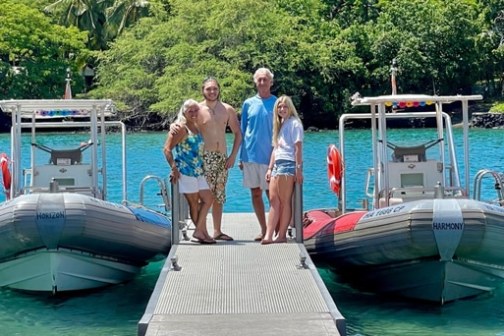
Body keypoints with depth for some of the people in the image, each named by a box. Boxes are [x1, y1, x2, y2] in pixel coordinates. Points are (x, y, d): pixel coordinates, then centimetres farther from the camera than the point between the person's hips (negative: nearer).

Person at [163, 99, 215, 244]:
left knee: (208, 199, 6)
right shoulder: (181, 128, -11)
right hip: (186, 171, -8)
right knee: (194, 203, 0)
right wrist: (174, 168, -20)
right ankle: (201, 232, 9)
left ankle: (200, 232, 10)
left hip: (198, 171, 8)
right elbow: (167, 149, -16)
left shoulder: (196, 127, 12)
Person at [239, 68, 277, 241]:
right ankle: (264, 230, 18)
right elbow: (242, 131, 12)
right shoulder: (248, 103, 8)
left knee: (272, 194, -2)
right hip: (250, 155, 3)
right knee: (255, 194, 8)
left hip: (269, 156, -3)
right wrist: (241, 156, 8)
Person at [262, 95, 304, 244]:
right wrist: (270, 168, 17)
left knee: (285, 201, -7)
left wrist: (299, 169, -15)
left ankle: (282, 236, -5)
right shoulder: (279, 125, 23)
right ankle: (268, 235, -7)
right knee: (273, 200, -1)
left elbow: (298, 147, -9)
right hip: (277, 165, 8)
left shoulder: (294, 123, -2)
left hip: (288, 164, -8)